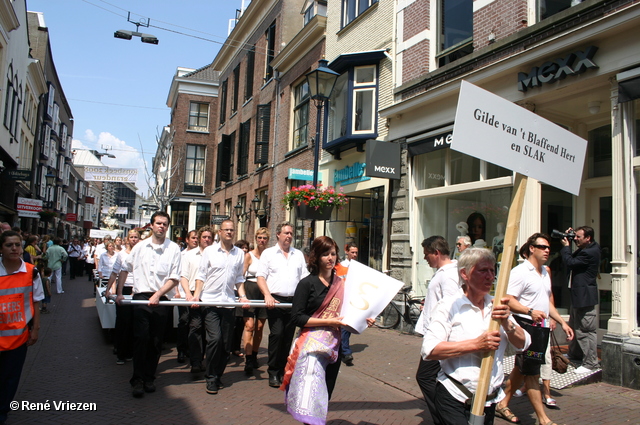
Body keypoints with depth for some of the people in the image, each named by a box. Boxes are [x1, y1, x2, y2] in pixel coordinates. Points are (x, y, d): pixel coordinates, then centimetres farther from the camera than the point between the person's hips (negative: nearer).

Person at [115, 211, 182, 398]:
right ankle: (137, 380, 3)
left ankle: (149, 378, 21)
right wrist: (119, 293, 9)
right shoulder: (140, 246, 7)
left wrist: (157, 295, -13)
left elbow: (174, 279, -4)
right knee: (141, 338, -5)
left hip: (162, 300, -1)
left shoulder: (173, 249, -1)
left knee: (156, 342, 7)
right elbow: (125, 269, 15)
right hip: (141, 298, 1)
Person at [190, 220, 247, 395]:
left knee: (226, 342, 6)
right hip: (210, 301, -3)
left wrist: (243, 296, 2)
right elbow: (201, 275, 3)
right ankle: (211, 377, 4)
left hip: (229, 302, 3)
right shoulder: (209, 251, 3)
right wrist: (196, 294, -9)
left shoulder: (240, 253, 10)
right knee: (215, 338, -12)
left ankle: (218, 375, 24)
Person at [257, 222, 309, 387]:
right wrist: (267, 295, -15)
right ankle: (273, 372, 1)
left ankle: (283, 370, 17)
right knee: (276, 334, -11)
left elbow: (305, 278, 14)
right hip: (275, 300, -3)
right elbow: (261, 277, 0)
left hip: (294, 301, 3)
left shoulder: (298, 255, 16)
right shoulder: (268, 253, 6)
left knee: (288, 336, 5)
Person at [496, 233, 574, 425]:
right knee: (532, 373, -3)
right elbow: (509, 301, -20)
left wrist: (562, 322, 19)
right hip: (525, 326, -9)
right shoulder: (520, 272, -13)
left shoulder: (545, 272, 16)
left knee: (521, 369, 15)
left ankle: (502, 404, 26)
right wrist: (530, 312, -33)